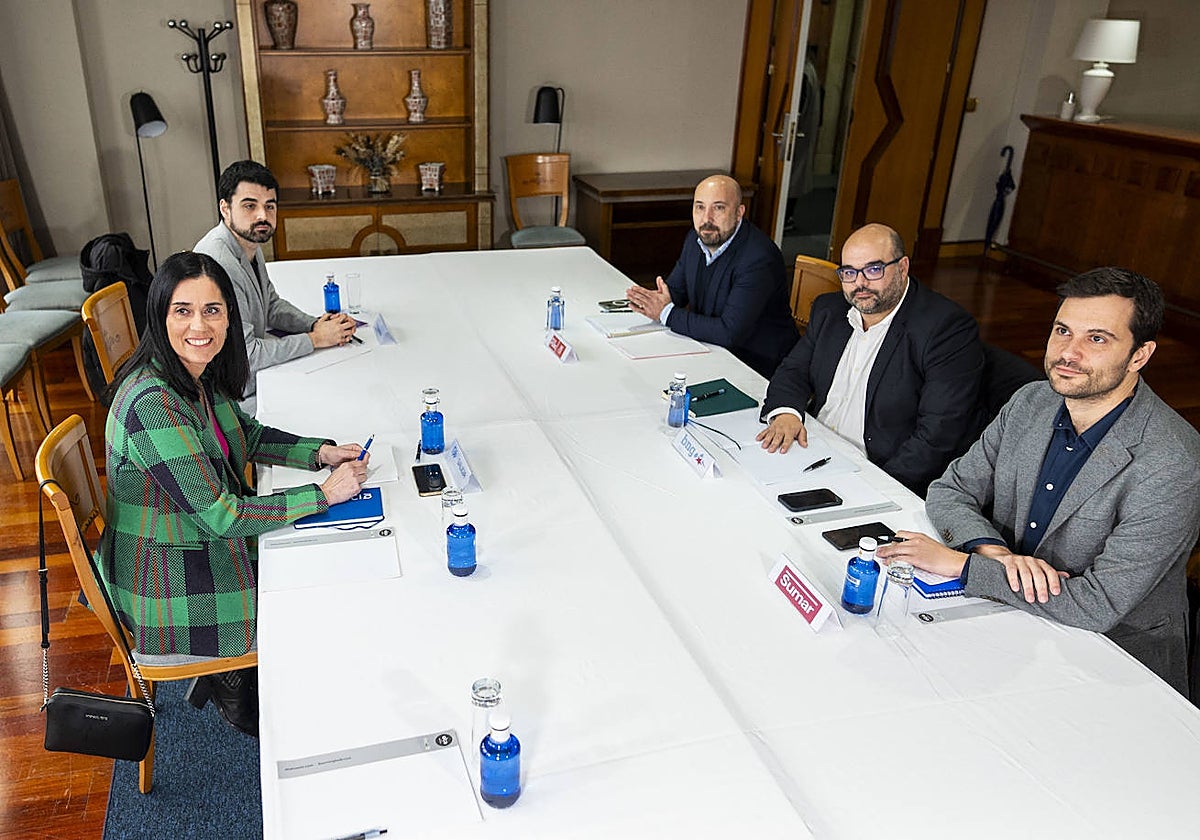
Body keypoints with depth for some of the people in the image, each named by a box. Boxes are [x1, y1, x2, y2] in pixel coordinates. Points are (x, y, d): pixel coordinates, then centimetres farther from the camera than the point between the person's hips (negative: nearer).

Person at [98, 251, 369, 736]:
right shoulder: (152, 404, -31)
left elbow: (248, 434, 12)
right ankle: (235, 694, 31)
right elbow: (220, 515, -29)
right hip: (172, 594, -8)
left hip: (210, 544, 8)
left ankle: (227, 675, 28)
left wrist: (322, 452, -4)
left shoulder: (197, 373, -4)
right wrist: (324, 495, -22)